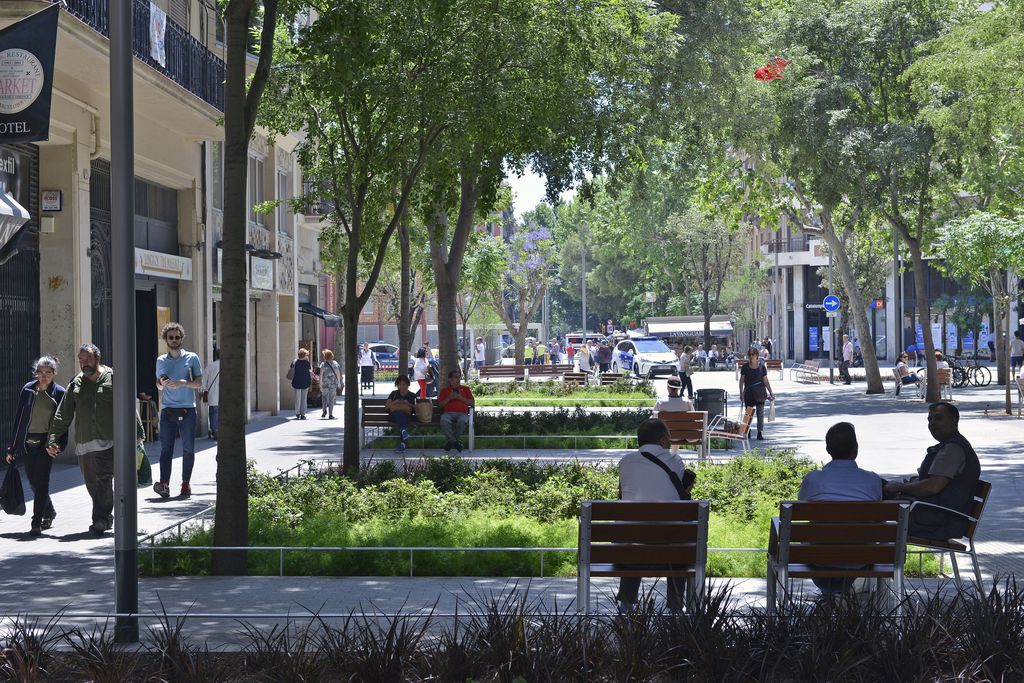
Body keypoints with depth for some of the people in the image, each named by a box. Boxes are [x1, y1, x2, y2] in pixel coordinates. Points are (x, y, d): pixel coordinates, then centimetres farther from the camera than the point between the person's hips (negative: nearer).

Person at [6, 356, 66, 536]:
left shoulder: (59, 393, -2)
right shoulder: (28, 390, 5)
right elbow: (19, 419, 8)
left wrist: (59, 445, -12)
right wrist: (12, 448, 6)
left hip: (46, 443, -4)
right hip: (27, 442, 4)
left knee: (41, 481, -8)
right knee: (33, 482, 12)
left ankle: (36, 524, -5)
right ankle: (49, 512, 35)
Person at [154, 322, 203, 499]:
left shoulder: (191, 358, 6)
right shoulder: (161, 361, 14)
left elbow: (199, 383, 1)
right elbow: (158, 385, 20)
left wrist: (182, 383, -15)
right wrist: (162, 383, -4)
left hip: (187, 409, -1)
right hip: (168, 410, 1)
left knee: (188, 449, 3)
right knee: (166, 448, -9)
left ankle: (186, 483, 10)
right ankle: (164, 484, -19)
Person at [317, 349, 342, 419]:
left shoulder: (323, 364, -8)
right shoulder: (335, 363, 2)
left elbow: (321, 375, -11)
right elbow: (338, 374, 6)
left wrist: (320, 385, -7)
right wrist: (339, 383, 17)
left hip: (325, 384, -2)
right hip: (333, 384, 2)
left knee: (325, 397, 18)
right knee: (331, 399, 6)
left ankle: (324, 410, 3)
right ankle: (330, 414, 4)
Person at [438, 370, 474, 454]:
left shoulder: (465, 389, 23)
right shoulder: (444, 390, 22)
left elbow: (472, 403, 12)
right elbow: (440, 404, 11)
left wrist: (460, 398, 0)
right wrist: (449, 398, -3)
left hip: (462, 413, 0)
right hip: (448, 413, 0)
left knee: (463, 421, -38)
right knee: (444, 421, -37)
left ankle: (450, 441, -19)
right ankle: (455, 442, -26)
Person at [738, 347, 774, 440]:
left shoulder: (761, 367, 1)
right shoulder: (745, 367, 3)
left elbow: (766, 381, 4)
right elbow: (742, 381, 6)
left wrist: (771, 393, 1)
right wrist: (741, 393, -2)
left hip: (760, 393, -1)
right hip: (748, 393, 1)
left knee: (760, 413, -1)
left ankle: (760, 433, 3)